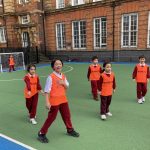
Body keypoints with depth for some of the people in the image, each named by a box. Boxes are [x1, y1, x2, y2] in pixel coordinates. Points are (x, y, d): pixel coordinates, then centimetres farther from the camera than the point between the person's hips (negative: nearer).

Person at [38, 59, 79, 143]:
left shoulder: (63, 76, 4)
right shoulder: (51, 77, -15)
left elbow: (67, 87, 12)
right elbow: (47, 90, -16)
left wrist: (64, 83, -10)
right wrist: (47, 102, -21)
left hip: (63, 100, 6)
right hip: (54, 101, -6)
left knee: (67, 115, 18)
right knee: (51, 118, 1)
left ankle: (70, 130, 40)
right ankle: (42, 134, 18)